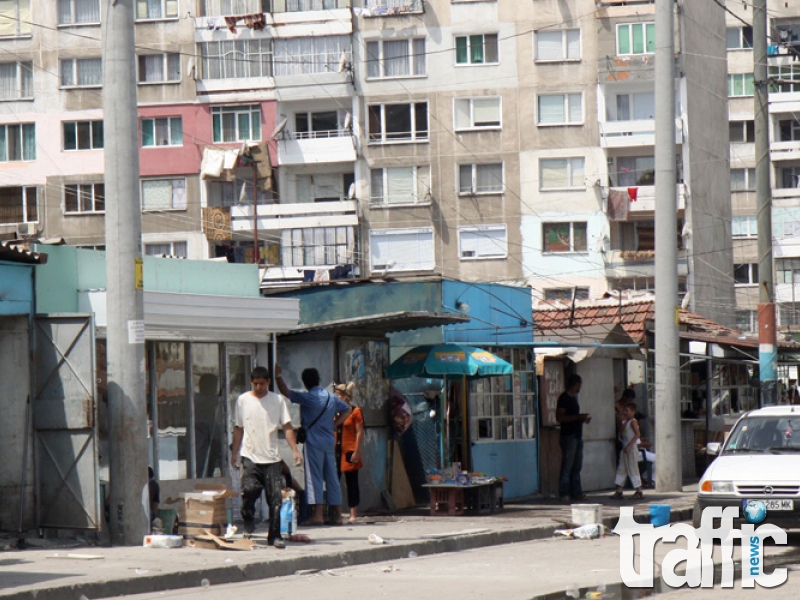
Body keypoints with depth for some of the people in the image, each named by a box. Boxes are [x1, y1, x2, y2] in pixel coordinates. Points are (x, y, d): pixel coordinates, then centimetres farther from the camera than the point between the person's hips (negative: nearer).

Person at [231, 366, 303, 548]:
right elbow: (238, 428, 14)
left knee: (275, 497, -2)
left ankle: (274, 536, 7)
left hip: (272, 458, 0)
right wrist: (234, 452, 12)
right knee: (249, 490, -18)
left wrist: (295, 451, -9)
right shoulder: (243, 400, 6)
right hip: (250, 457, 0)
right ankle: (248, 525, 6)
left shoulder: (278, 400, 4)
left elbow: (287, 427, 0)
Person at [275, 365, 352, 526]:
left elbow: (286, 392, -10)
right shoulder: (331, 397, 11)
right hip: (329, 442, 6)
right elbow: (347, 410, 23)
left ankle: (318, 515, -12)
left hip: (313, 443, -6)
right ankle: (337, 515, 7)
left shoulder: (308, 397, -9)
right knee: (332, 478, 8)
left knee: (314, 477, -6)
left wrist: (278, 376, -3)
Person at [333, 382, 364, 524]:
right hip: (336, 451, 6)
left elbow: (360, 432, -7)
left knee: (351, 483, -1)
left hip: (349, 452, -5)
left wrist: (356, 451, -13)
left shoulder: (355, 411, -2)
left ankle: (353, 514, 2)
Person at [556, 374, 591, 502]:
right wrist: (578, 417, -20)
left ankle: (576, 492, 13)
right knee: (567, 467, -8)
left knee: (577, 467, 10)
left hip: (577, 436, 9)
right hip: (568, 437, -9)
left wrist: (583, 418, 10)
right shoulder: (564, 398, -10)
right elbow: (559, 417, -18)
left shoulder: (573, 398, 18)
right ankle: (564, 493, -6)